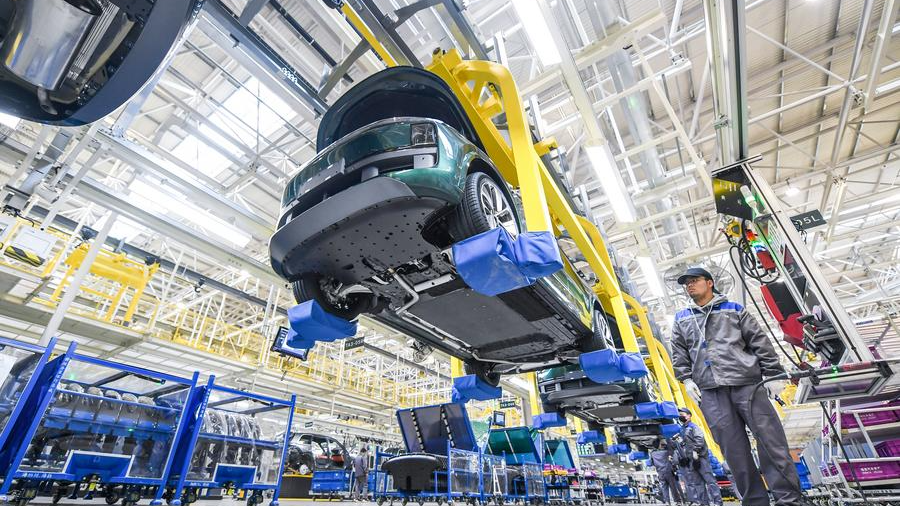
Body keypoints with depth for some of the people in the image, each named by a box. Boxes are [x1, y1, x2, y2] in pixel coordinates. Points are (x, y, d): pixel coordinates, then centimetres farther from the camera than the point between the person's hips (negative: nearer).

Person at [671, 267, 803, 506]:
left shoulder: (733, 309, 13)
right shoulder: (681, 320, 17)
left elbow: (760, 342, 9)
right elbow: (679, 354, 14)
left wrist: (771, 374, 2)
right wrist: (686, 379, 3)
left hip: (746, 383, -1)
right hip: (710, 391, 1)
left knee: (771, 440, -1)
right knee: (733, 448, 2)